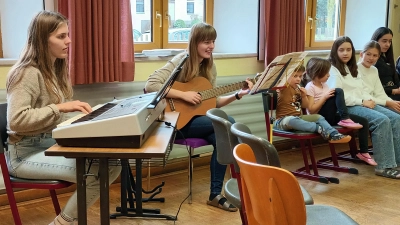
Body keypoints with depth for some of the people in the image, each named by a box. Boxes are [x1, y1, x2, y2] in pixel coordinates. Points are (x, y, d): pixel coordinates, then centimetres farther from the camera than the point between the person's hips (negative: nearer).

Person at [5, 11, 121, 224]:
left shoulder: (55, 69, 11)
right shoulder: (28, 73, -17)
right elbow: (16, 120, -27)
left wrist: (75, 110, -3)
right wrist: (59, 107, -28)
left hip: (53, 142, 9)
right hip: (26, 152, -9)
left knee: (112, 164, -7)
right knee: (94, 173, -23)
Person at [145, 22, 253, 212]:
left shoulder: (210, 66, 8)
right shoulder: (182, 61, -13)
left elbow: (213, 102, 10)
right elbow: (150, 85, -24)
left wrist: (238, 95, -4)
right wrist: (184, 95, -26)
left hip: (196, 119, 6)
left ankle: (215, 194, -12)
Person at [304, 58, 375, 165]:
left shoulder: (324, 84, 16)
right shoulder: (310, 87, -9)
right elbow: (311, 110, -16)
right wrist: (325, 97, -18)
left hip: (331, 117, 8)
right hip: (321, 118, -8)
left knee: (363, 122, -1)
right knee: (338, 91, -25)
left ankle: (363, 152, 6)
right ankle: (345, 119, -26)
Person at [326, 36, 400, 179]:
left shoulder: (352, 68, 23)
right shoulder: (332, 70, -5)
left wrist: (369, 99, -1)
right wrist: (362, 102, -16)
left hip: (362, 104, 9)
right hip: (346, 108, -8)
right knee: (382, 121, -27)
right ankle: (384, 166, -25)